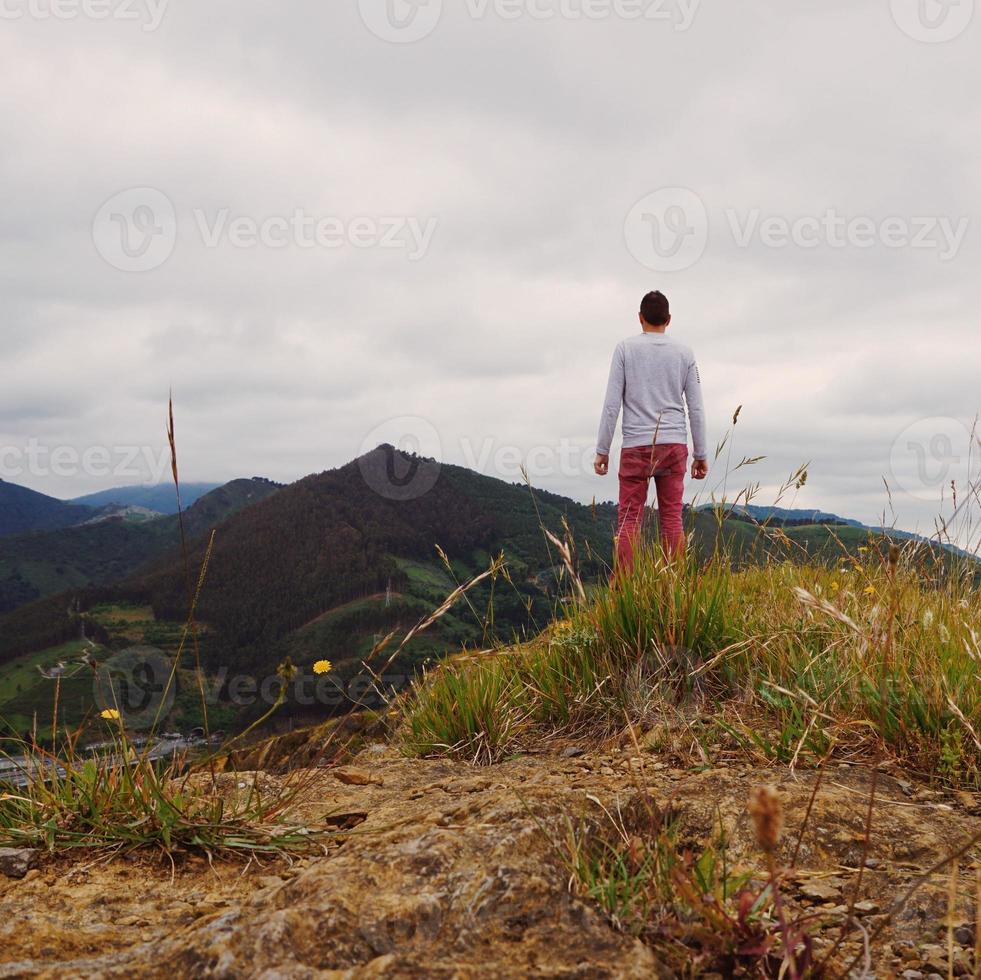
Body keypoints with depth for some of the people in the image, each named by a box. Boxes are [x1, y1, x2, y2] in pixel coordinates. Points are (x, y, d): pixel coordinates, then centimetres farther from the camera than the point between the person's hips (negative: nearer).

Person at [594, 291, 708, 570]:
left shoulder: (625, 348, 1)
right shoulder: (684, 353, 7)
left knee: (629, 518, -1)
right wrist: (701, 455, 11)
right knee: (672, 517, 4)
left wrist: (602, 450, 0)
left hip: (636, 447, -2)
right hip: (674, 445, 2)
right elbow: (696, 408, 5)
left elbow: (612, 404, -4)